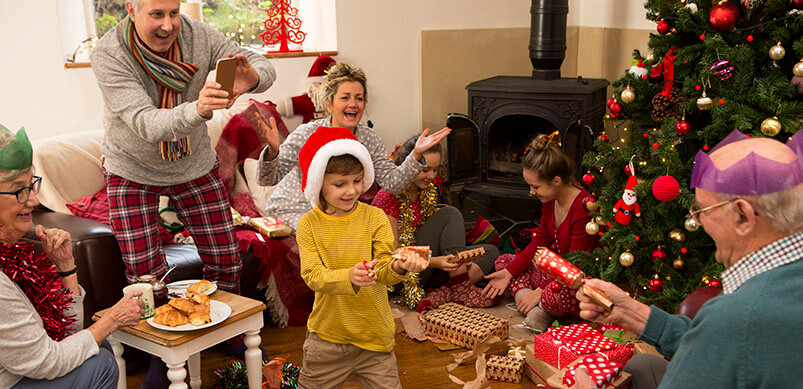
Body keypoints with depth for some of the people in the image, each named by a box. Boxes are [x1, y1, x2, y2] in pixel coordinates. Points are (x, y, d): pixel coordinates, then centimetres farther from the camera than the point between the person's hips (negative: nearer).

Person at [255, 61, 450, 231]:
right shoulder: (307, 134, -17)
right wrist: (272, 152, -43)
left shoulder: (369, 139, -4)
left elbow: (391, 183, -7)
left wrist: (416, 155, -21)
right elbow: (266, 179, -22)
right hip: (292, 211, -5)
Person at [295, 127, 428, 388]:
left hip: (374, 334, 0)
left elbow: (383, 272, -11)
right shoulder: (309, 224, -7)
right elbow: (313, 275, -16)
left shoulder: (375, 217, -6)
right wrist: (349, 276, -35)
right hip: (326, 335, 0)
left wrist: (398, 267, -35)